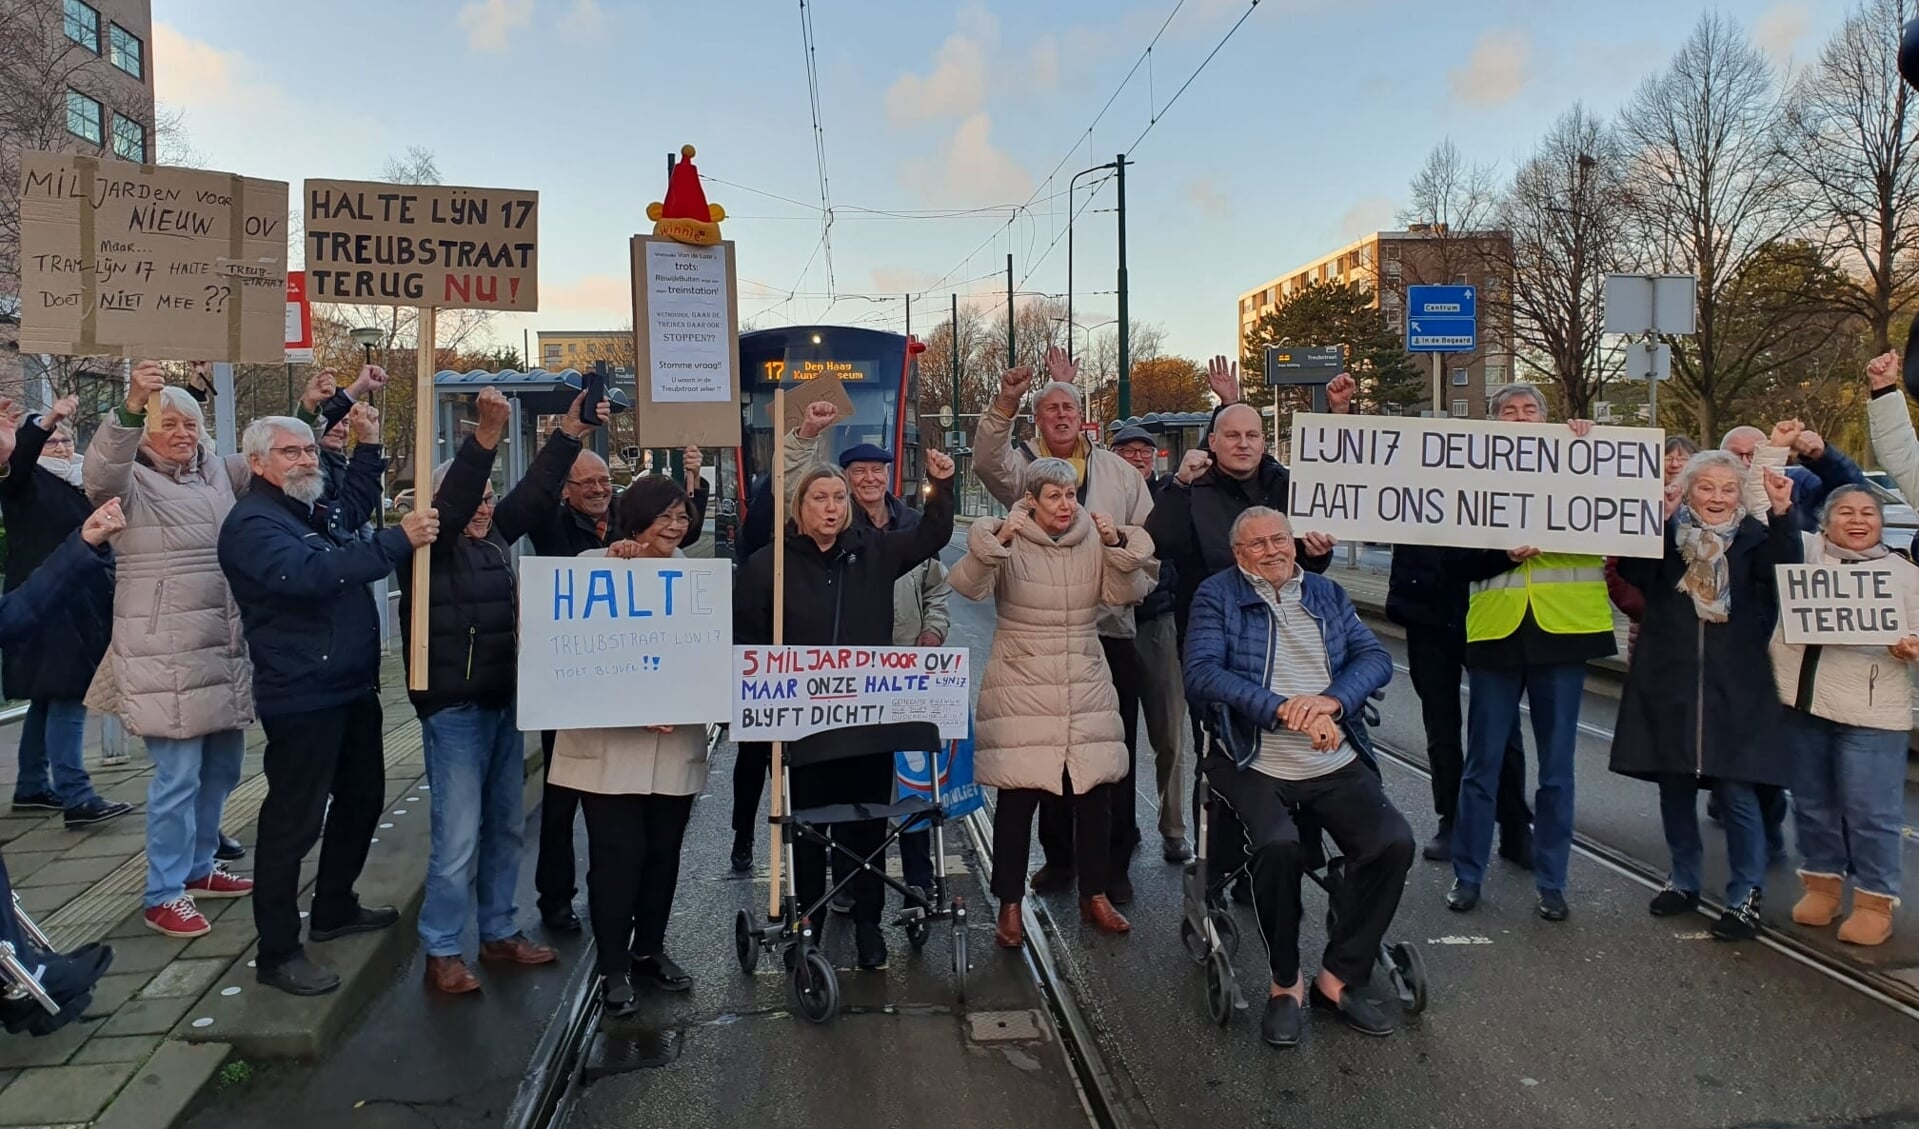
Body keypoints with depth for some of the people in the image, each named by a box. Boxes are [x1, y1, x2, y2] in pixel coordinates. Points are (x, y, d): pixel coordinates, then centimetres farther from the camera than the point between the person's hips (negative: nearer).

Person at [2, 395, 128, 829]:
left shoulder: (81, 483, 16)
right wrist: (46, 420, -41)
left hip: (79, 606, 7)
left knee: (49, 699, 14)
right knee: (66, 699, -11)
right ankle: (77, 798, -12)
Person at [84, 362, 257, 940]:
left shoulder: (218, 474, 13)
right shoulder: (132, 482, -4)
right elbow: (99, 474, -25)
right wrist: (130, 407, -41)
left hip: (225, 651, 7)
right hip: (166, 657, -7)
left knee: (221, 768, 17)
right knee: (177, 776, -5)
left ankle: (198, 868, 34)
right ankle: (164, 895, 7)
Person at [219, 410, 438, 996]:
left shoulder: (311, 511, 13)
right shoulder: (253, 523, -16)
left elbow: (355, 507, 36)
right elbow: (312, 574, -33)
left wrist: (368, 446, 24)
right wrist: (398, 540, -35)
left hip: (352, 688, 10)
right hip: (302, 700, -10)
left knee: (361, 800, 20)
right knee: (293, 820, -4)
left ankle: (334, 909, 36)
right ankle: (277, 953, 5)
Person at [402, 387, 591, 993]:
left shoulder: (494, 538, 10)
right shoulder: (429, 546, -8)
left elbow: (534, 492, 6)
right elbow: (450, 501, -25)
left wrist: (570, 431, 0)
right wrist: (485, 437, -37)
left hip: (505, 703, 7)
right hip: (453, 709, -7)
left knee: (505, 827, 15)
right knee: (458, 837, -4)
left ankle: (500, 931, 28)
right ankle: (441, 950, 11)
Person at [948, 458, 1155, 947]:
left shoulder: (1094, 540, 4)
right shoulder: (1009, 542, -6)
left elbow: (1126, 594, -2)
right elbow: (968, 586, -20)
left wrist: (1119, 546, -15)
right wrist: (997, 539, -32)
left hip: (1086, 688, 4)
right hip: (1020, 691, -3)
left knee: (1094, 793, 9)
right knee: (1017, 797, -1)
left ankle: (1094, 895, 27)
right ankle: (1009, 905, 13)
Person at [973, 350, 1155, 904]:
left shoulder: (1119, 471, 12)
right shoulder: (1022, 466, 5)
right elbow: (987, 460, -19)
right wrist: (1004, 402, -31)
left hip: (1111, 630, 1)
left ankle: (1114, 863, 17)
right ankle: (1058, 855, 23)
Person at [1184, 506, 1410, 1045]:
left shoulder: (1327, 593, 18)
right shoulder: (1217, 596, 5)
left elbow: (1375, 657, 6)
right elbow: (1202, 674, -10)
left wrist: (1333, 699, -14)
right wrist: (1283, 711, -20)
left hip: (1335, 764, 4)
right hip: (1254, 765, -4)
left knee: (1394, 842, -19)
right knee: (1280, 847, -31)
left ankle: (1339, 977, 0)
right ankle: (1285, 982, -5)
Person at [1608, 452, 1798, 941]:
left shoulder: (1754, 537, 3)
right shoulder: (1666, 534, 4)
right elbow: (1635, 574, -13)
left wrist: (1782, 513, -25)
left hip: (1734, 689, -1)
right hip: (1668, 684, 2)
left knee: (1735, 791, -2)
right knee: (1674, 787, 12)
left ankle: (1746, 896, 13)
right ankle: (1684, 880, 29)